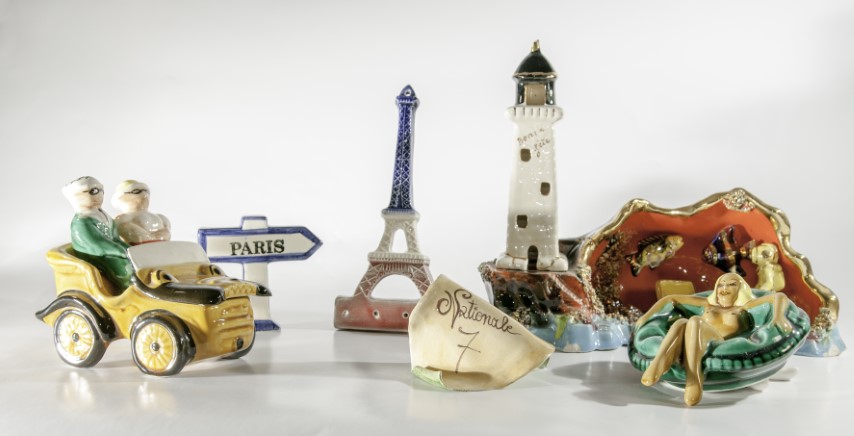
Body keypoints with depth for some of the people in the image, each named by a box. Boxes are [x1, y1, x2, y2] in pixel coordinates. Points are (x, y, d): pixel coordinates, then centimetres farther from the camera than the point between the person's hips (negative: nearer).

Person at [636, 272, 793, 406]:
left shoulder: (744, 307, 26)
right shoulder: (708, 303, 35)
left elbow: (779, 296, 12)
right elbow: (670, 298, 35)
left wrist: (779, 317, -9)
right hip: (690, 351, 2)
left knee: (694, 321, -31)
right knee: (681, 323, -31)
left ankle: (693, 378, -52)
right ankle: (658, 364, -60)